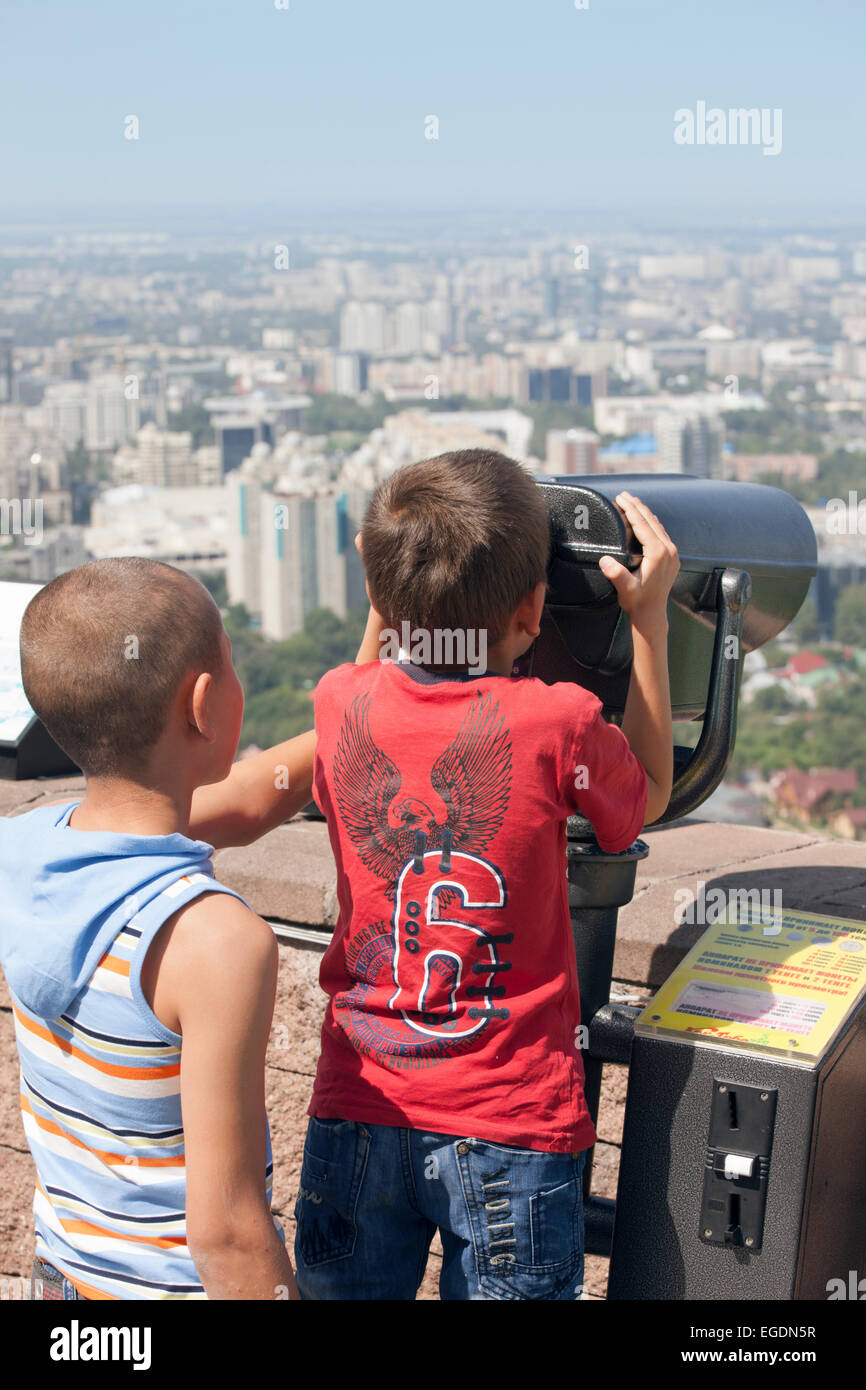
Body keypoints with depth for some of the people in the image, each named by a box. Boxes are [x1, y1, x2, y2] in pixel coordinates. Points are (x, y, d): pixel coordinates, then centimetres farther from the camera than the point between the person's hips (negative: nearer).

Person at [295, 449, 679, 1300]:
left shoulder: (343, 705, -6)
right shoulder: (556, 726, -15)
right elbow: (650, 794, 7)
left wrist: (388, 602, 19)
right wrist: (649, 613, 8)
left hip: (357, 1110, 3)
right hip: (513, 1125, -3)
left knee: (339, 1289, 18)